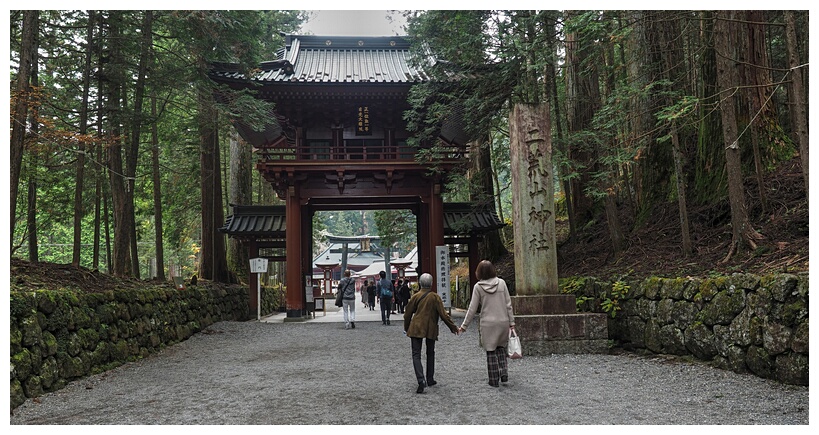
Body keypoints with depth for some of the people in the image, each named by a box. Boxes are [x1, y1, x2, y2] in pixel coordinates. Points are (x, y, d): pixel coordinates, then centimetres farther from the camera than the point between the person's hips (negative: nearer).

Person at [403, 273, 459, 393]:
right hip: (431, 329, 1)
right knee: (430, 354, 19)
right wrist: (453, 327, 3)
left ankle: (421, 380, -19)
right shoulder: (435, 297, -5)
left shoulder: (416, 296, -1)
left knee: (416, 355, -1)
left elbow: (407, 314, 5)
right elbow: (443, 314, -6)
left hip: (416, 329, 0)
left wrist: (406, 328, 21)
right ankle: (430, 379, 24)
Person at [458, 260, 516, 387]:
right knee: (501, 347, 20)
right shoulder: (501, 283, -1)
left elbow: (472, 309, -4)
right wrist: (511, 322, 7)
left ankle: (494, 380, 11)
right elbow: (508, 304, 1)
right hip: (503, 322, 2)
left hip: (488, 323, -2)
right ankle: (504, 372, 7)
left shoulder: (478, 287, -6)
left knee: (491, 351, 8)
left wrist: (464, 326, 4)